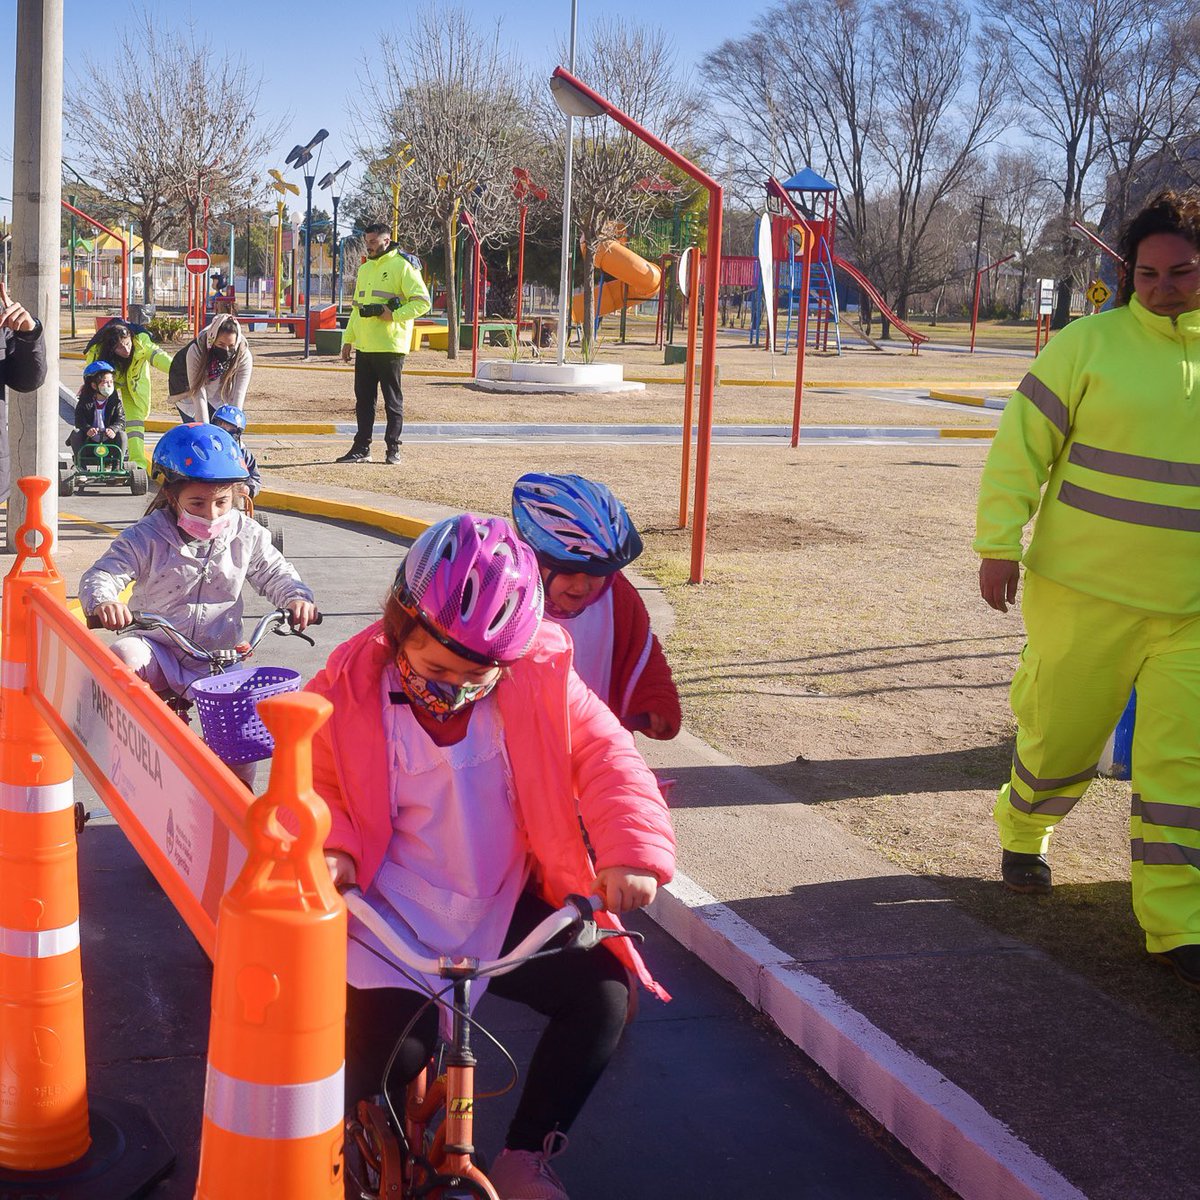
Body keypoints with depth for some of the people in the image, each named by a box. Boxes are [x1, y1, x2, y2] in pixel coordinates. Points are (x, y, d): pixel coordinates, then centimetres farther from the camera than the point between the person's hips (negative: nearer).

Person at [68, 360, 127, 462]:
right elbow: (79, 420, -15)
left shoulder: (115, 401, -3)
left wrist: (113, 429, -36)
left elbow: (121, 420, -13)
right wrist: (87, 429, -37)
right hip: (89, 439, 0)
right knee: (75, 434, -26)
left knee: (121, 435, -26)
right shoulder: (85, 401, -5)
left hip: (108, 440, 0)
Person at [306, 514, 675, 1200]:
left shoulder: (541, 682, -8)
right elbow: (311, 783, -1)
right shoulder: (351, 689, -10)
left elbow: (604, 756, -10)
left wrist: (632, 849, -27)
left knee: (603, 992, -13)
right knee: (384, 1046, -25)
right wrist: (328, 848, -23)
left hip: (507, 909, 3)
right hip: (395, 918, -3)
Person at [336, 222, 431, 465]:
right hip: (364, 347, 7)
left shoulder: (402, 266, -7)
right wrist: (348, 338, 18)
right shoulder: (364, 269, 18)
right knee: (363, 399, 9)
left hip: (390, 347, -7)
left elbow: (422, 301, -12)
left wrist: (394, 314, -21)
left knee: (392, 400, 0)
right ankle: (361, 448, 14)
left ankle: (393, 449, 7)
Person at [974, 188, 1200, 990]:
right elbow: (1022, 446, -5)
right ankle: (1023, 833, 42)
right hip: (1085, 593, -2)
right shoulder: (1091, 343, -4)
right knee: (1061, 735, 11)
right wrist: (999, 544, -11)